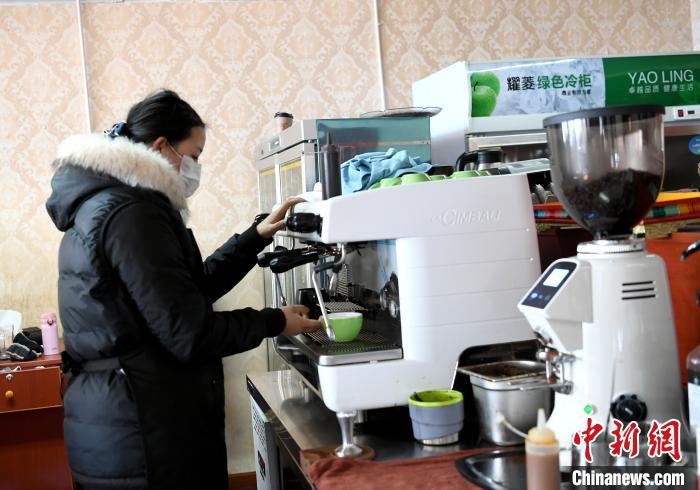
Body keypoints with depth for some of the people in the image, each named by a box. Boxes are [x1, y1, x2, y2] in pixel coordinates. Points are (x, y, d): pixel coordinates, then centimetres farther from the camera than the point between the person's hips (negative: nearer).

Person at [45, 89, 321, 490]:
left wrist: (257, 237, 16)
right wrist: (274, 322, -8)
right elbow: (189, 333, -21)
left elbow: (193, 287, 19)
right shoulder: (132, 213, -18)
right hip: (146, 431, -10)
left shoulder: (103, 203, 14)